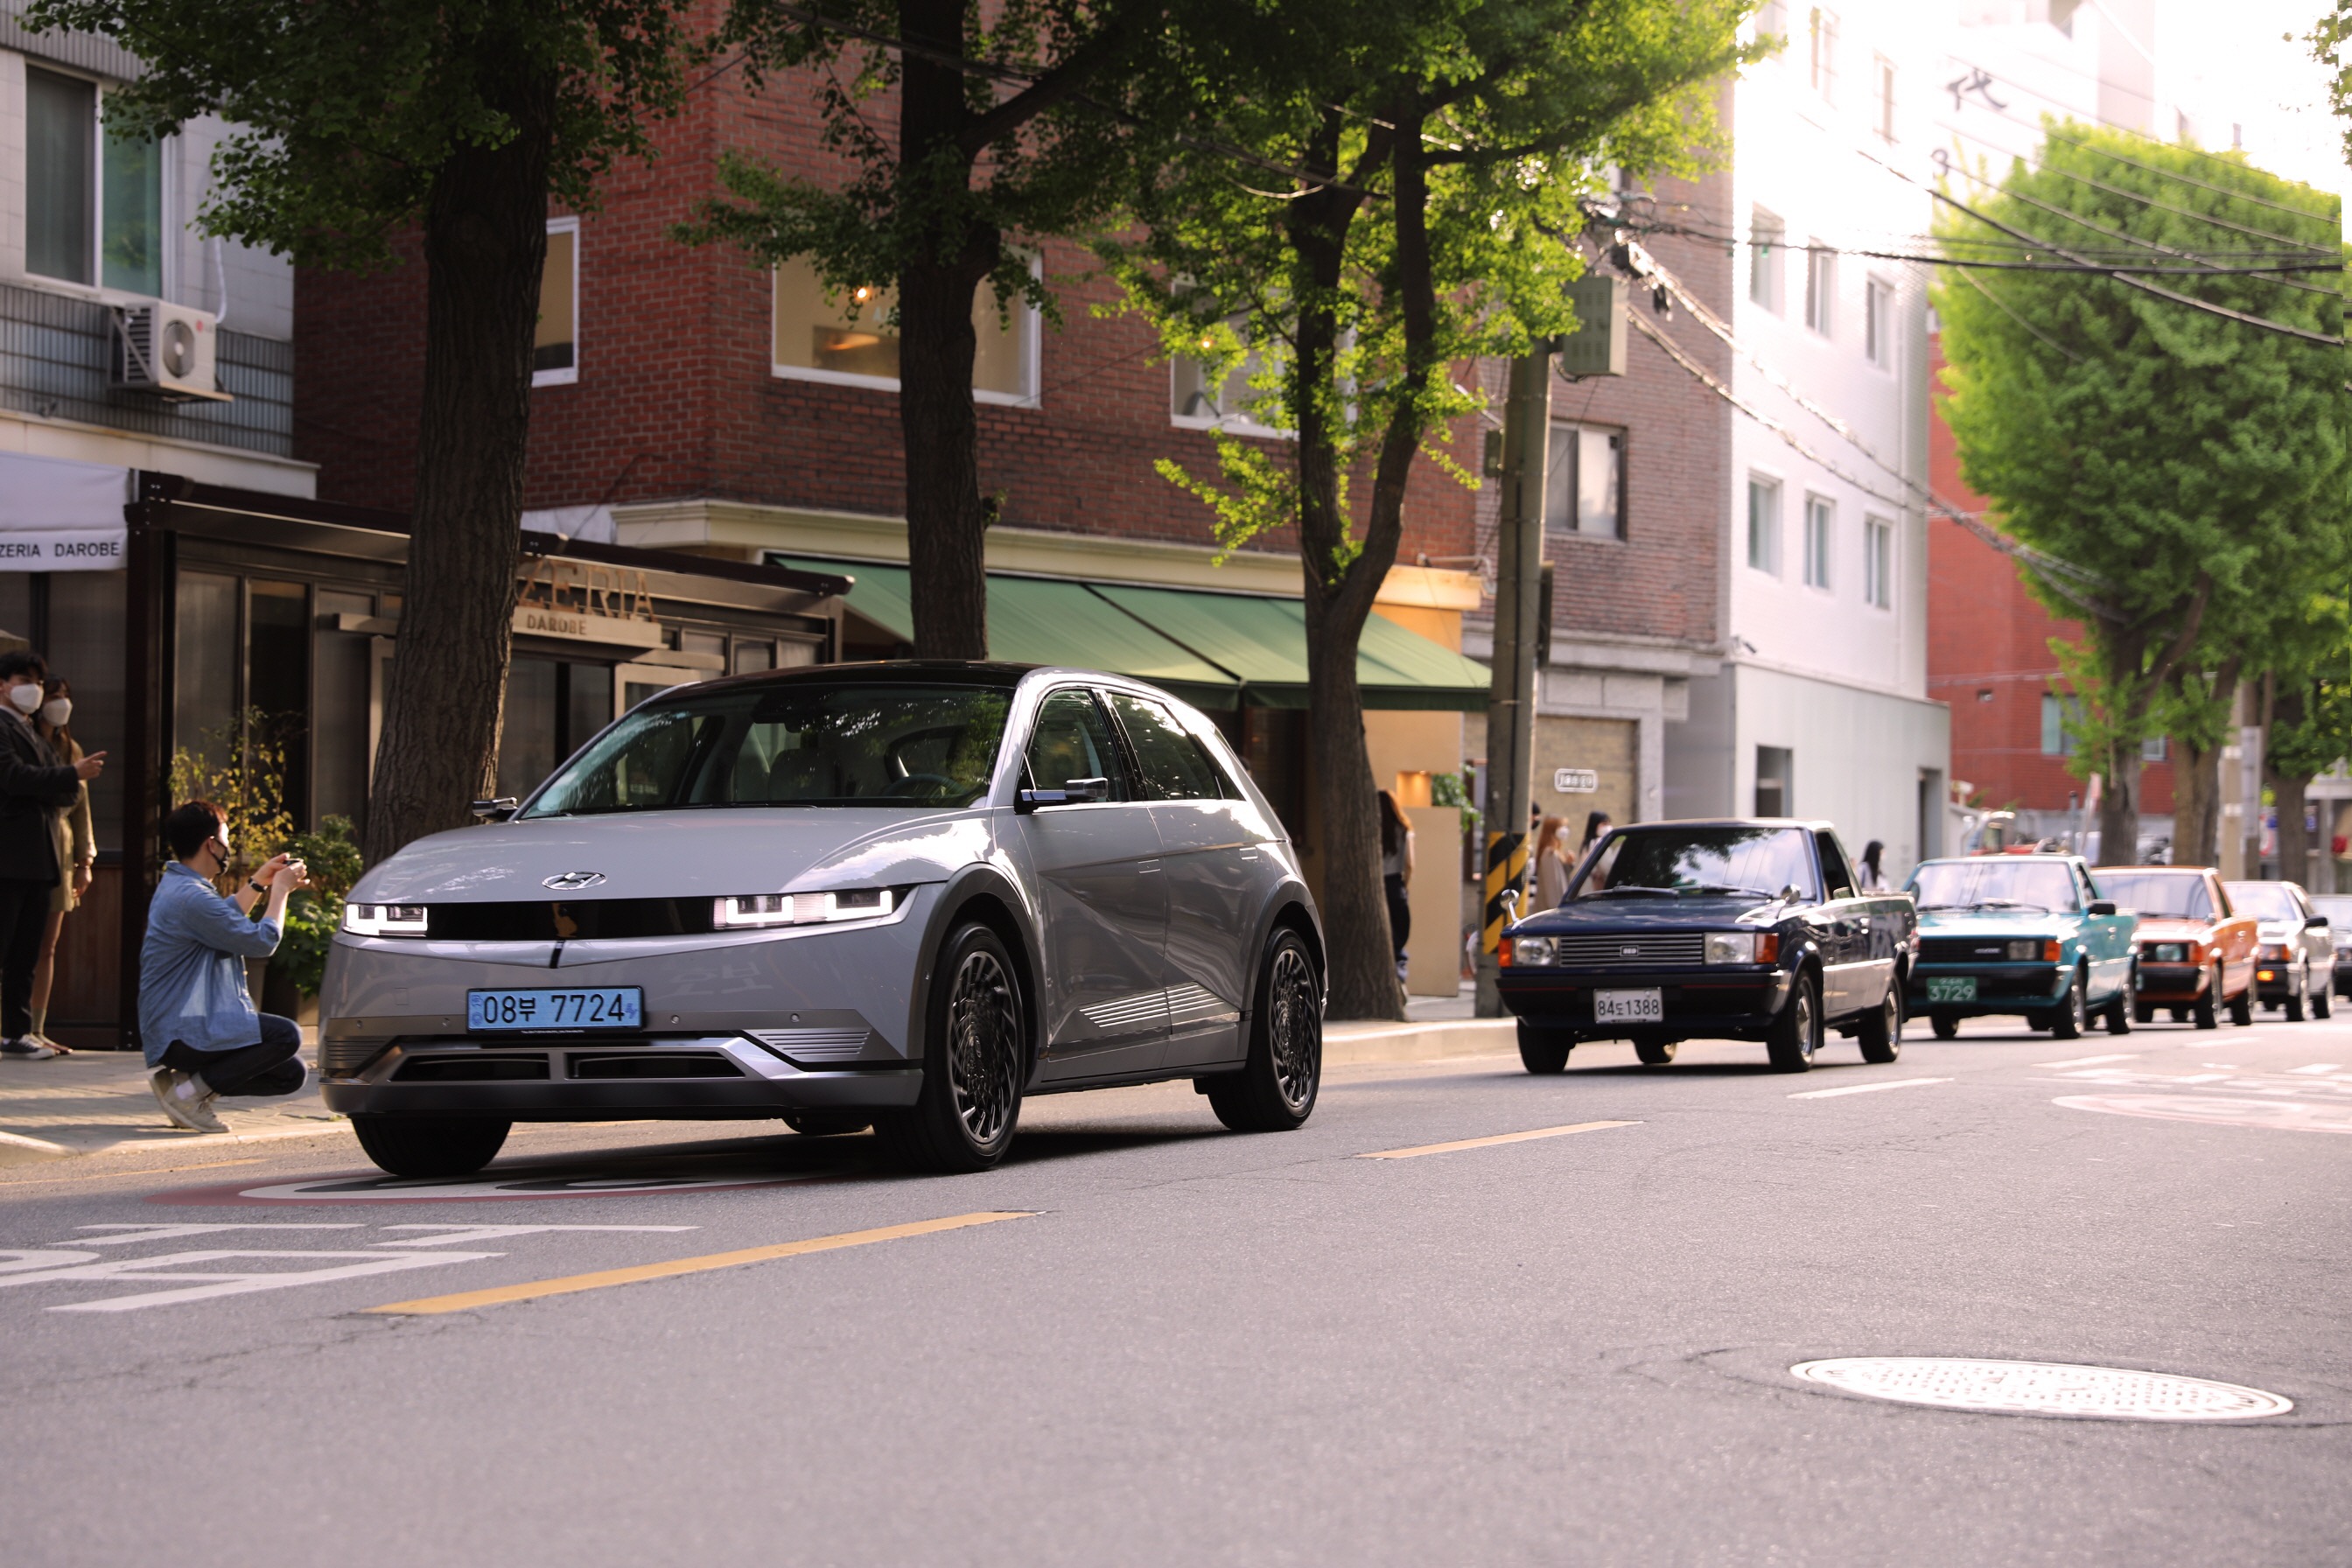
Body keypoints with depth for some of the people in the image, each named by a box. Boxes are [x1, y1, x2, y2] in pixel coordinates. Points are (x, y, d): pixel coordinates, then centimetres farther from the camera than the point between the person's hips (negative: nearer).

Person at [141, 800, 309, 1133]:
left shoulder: (174, 885, 15)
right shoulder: (190, 898, -20)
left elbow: (229, 920, 32)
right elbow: (262, 941, -17)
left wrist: (259, 882, 26)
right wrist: (280, 889, -3)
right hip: (182, 1033, -11)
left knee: (291, 1074, 6)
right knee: (287, 1035, -27)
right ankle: (188, 1091, -14)